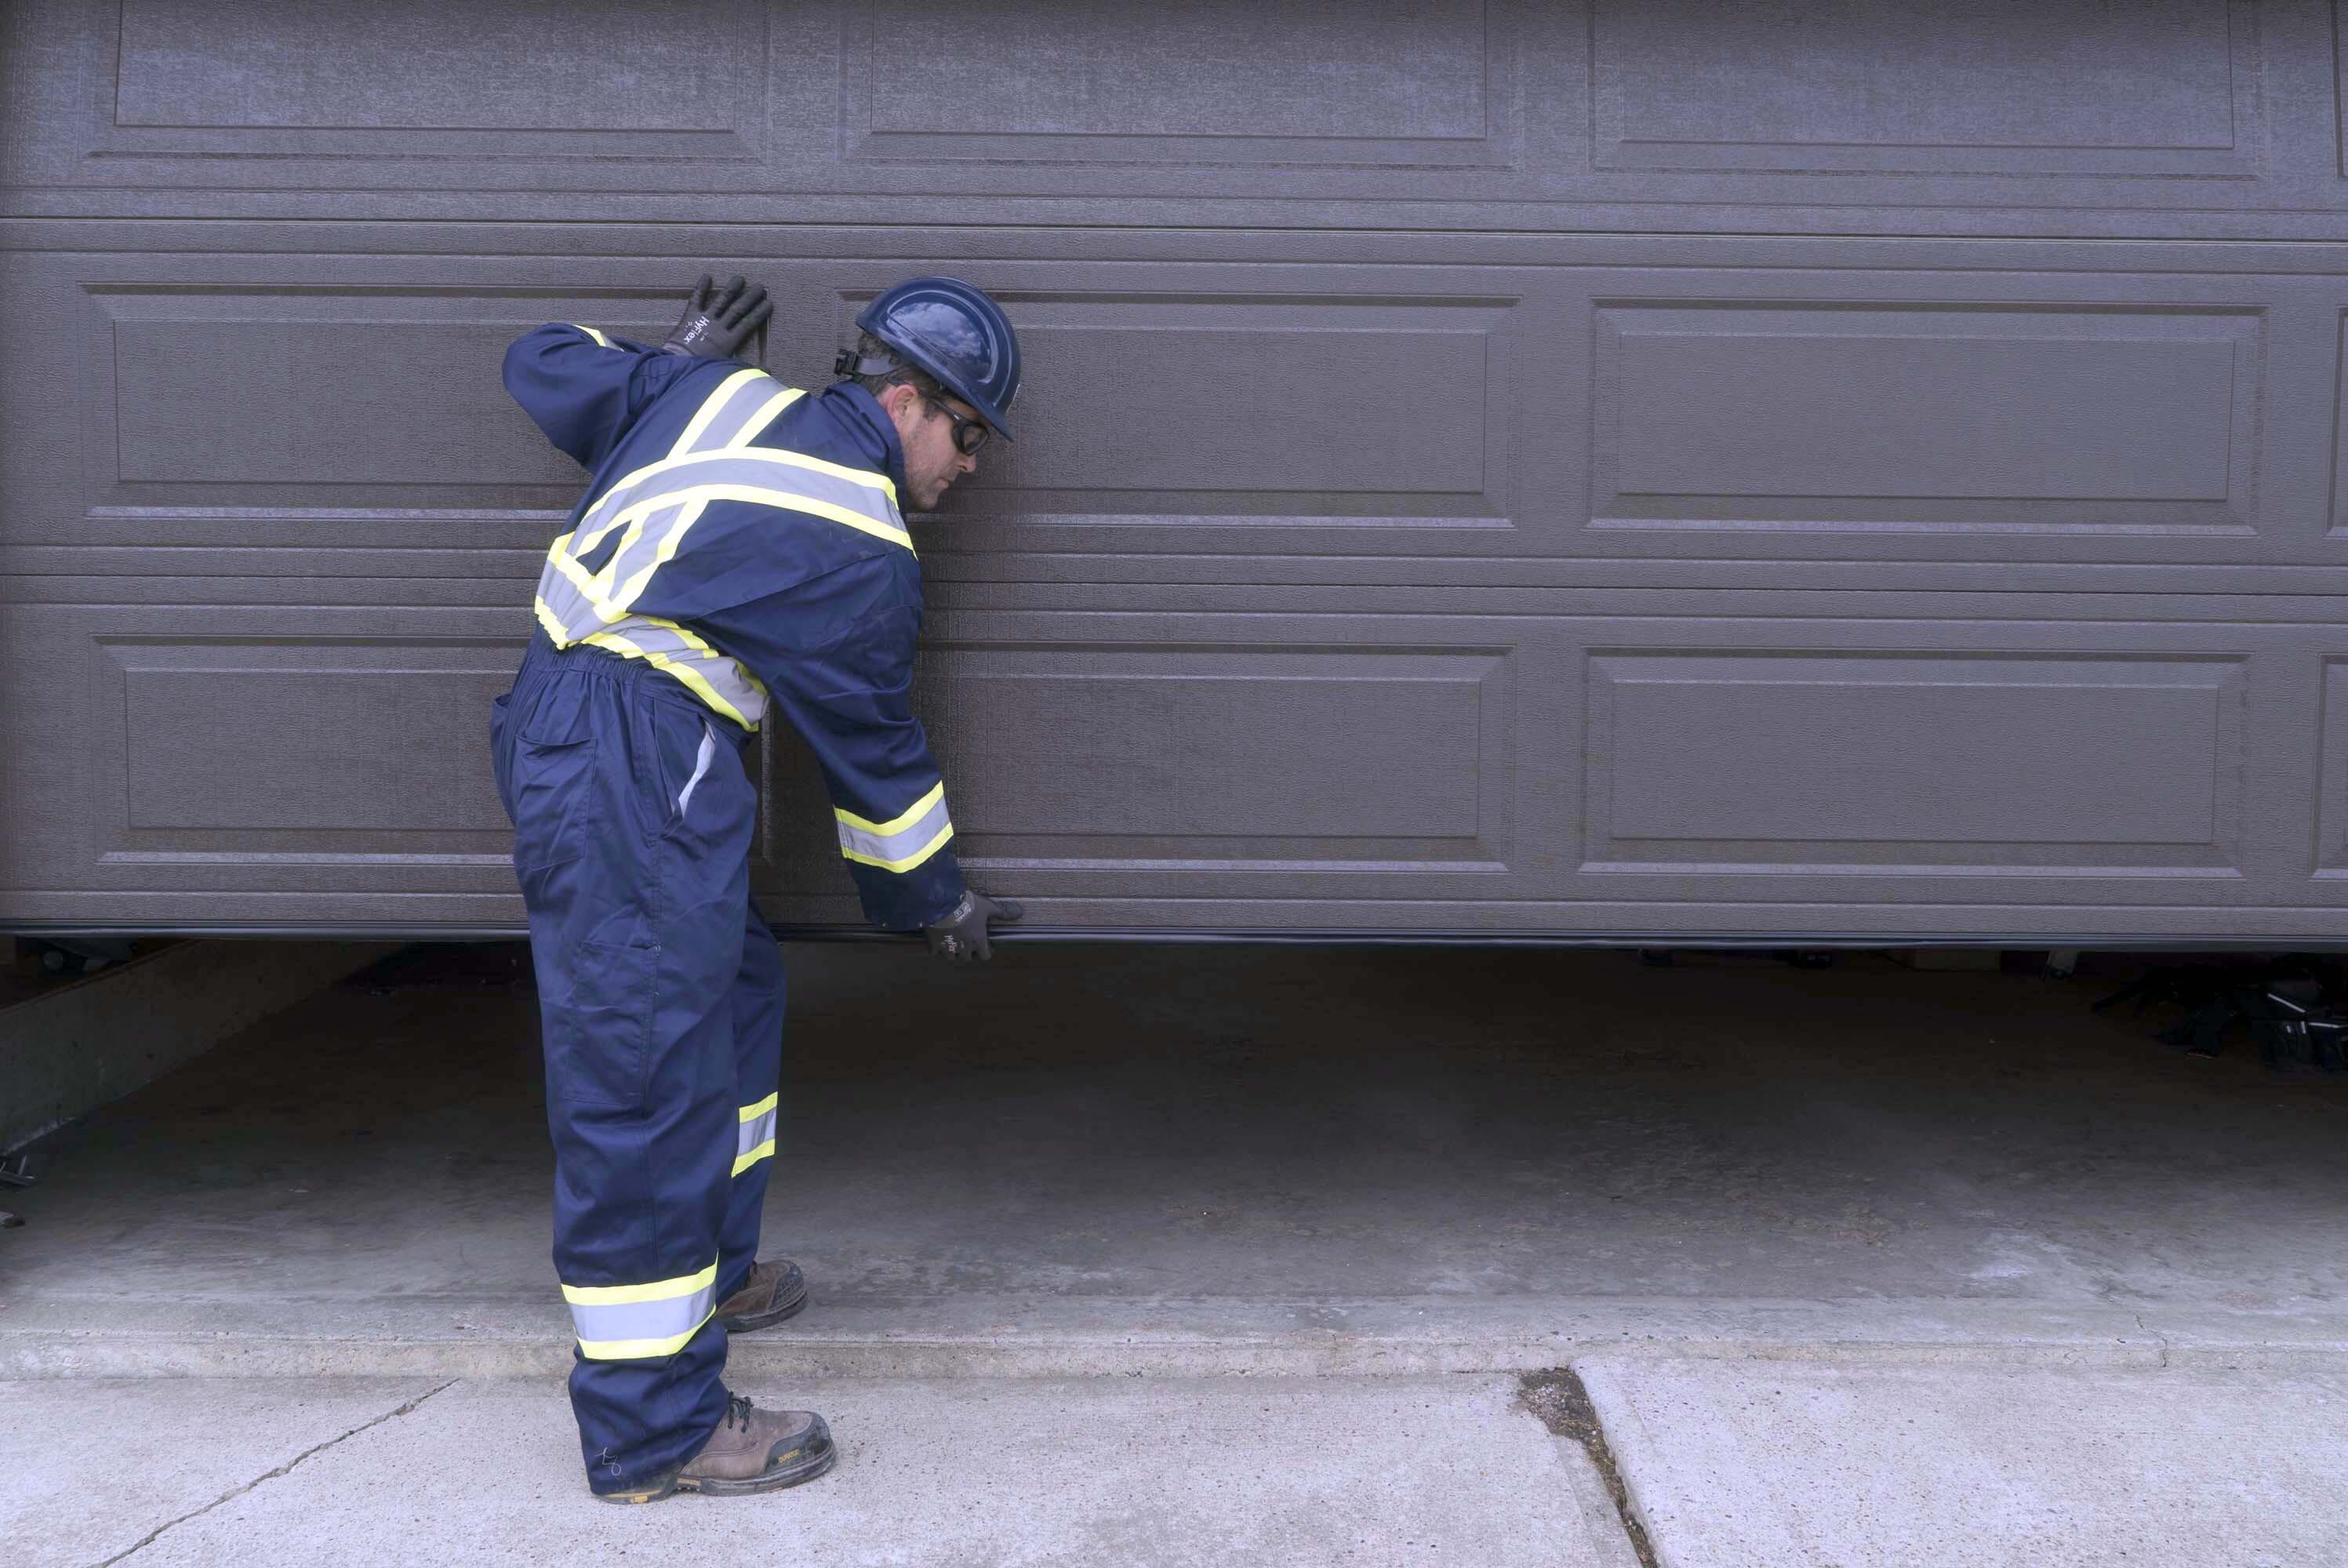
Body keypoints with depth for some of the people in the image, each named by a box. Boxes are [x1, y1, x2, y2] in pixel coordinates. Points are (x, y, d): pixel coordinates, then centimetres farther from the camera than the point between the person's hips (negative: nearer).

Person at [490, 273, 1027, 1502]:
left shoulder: (721, 394, 13)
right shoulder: (861, 551, -7)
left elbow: (546, 368, 22)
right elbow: (874, 746, 1)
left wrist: (679, 362, 37)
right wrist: (934, 900, 14)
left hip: (551, 722, 10)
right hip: (630, 764, -10)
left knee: (732, 993, 22)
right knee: (647, 1077, -8)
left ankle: (704, 1273, 36)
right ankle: (653, 1427, -1)